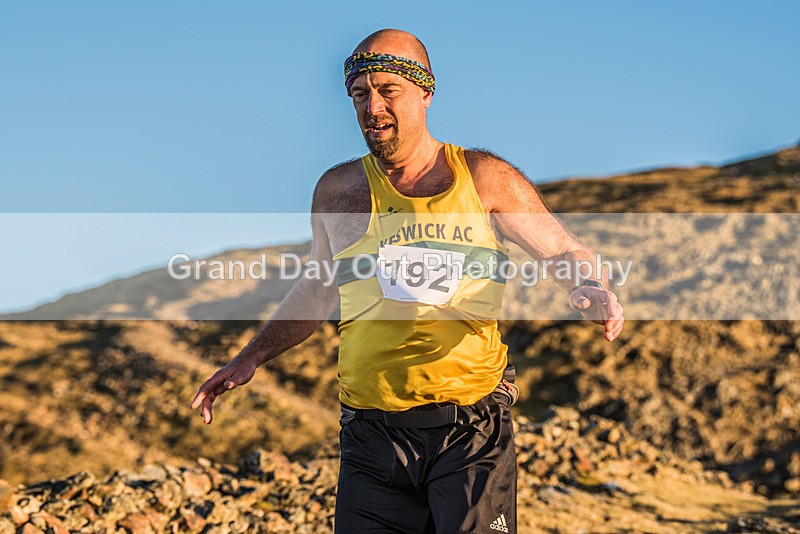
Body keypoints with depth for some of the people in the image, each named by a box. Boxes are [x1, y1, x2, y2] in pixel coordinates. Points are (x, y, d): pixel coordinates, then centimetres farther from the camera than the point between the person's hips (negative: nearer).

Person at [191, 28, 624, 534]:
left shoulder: (484, 178, 3)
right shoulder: (339, 190, 10)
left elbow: (568, 251, 11)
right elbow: (317, 291, 25)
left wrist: (592, 289, -11)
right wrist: (252, 358, 19)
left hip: (472, 434, -2)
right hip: (372, 439, 2)